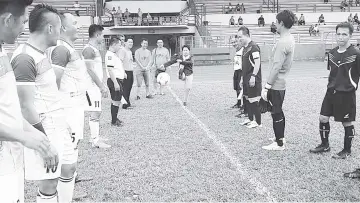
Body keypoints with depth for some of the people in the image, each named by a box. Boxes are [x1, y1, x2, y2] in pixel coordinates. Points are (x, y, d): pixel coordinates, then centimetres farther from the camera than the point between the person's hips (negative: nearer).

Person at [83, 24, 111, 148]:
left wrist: (102, 85, 18)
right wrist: (102, 86, -21)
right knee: (95, 112, -8)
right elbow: (90, 70, -21)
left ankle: (95, 137, 22)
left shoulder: (95, 49, 18)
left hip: (97, 86, 10)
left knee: (97, 112, 14)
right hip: (92, 86, -10)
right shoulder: (89, 49, -14)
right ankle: (95, 140, -4)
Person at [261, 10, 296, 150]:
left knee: (276, 114, 1)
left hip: (276, 85, -9)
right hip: (281, 83, 9)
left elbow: (276, 67, -24)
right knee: (278, 112, 20)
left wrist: (266, 87, -21)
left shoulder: (282, 42, -21)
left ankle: (279, 144, 11)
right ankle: (280, 138, 33)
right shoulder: (290, 39, 9)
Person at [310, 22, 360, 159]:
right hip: (331, 91, 6)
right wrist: (332, 85, 13)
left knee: (347, 123, 7)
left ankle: (347, 150, 23)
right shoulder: (332, 53, 5)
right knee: (323, 118, 8)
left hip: (347, 94, -5)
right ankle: (325, 145, 27)